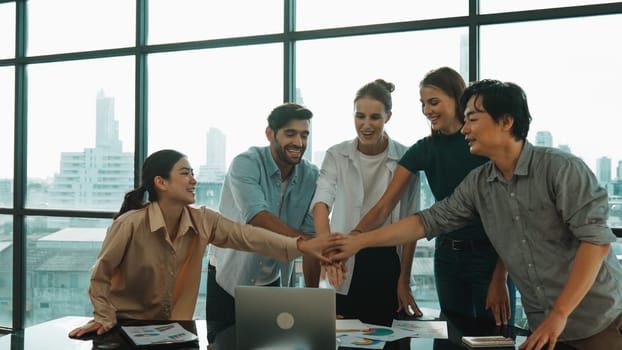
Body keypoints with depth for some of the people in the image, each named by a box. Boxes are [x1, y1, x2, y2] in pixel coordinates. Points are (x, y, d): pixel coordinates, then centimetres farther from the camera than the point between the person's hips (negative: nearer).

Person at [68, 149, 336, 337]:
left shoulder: (202, 221, -8)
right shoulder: (130, 224, -21)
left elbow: (246, 235, -20)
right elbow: (100, 275, -11)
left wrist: (299, 245, -33)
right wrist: (105, 319, -11)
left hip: (174, 325, 4)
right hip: (129, 325, -4)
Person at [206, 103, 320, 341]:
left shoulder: (311, 176, -7)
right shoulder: (246, 164, -18)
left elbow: (312, 235, -8)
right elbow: (257, 218, -33)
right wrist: (307, 241, -44)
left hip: (271, 280, 3)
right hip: (228, 277, -3)